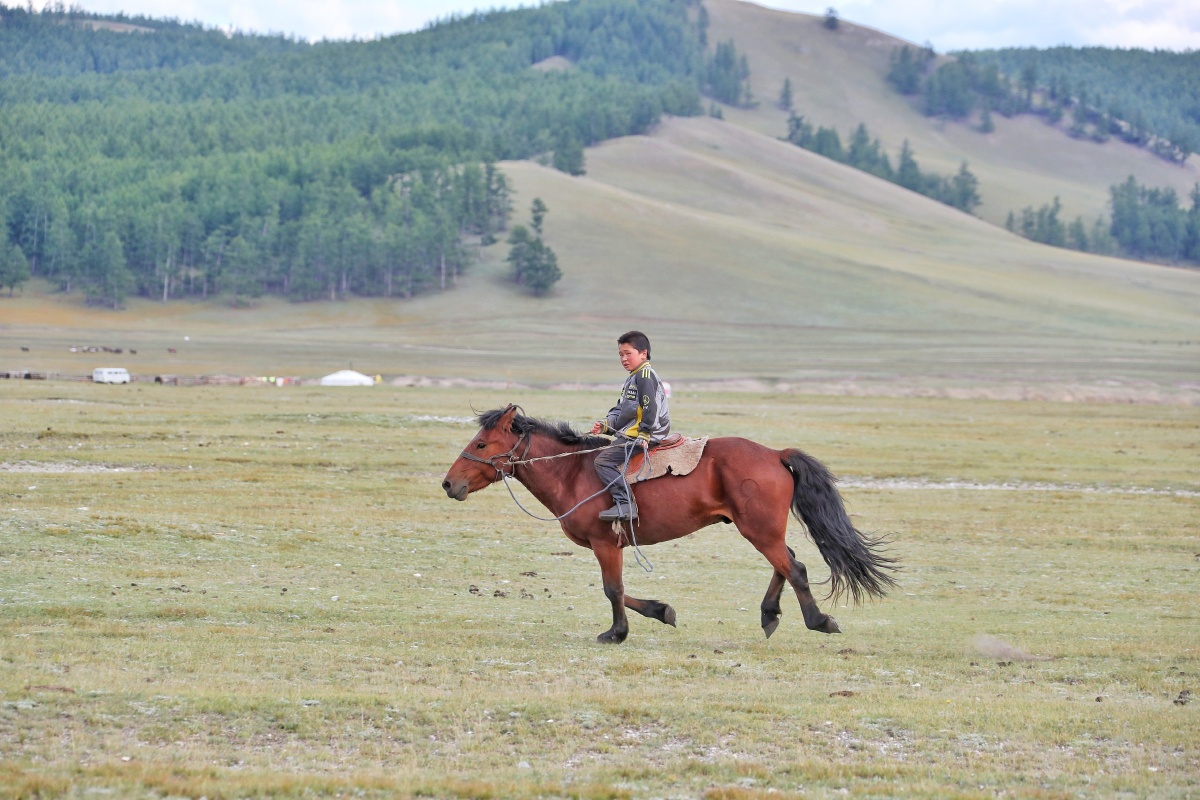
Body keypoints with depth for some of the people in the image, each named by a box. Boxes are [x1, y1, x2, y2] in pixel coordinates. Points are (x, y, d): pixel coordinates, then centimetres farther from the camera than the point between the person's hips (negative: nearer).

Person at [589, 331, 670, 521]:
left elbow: (650, 409, -21)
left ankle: (625, 503, -27)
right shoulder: (632, 379, 23)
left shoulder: (645, 376, -12)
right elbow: (620, 410, 26)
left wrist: (644, 435, -25)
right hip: (628, 437, 11)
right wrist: (605, 425, 9)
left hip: (641, 438, -11)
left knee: (603, 461, -20)